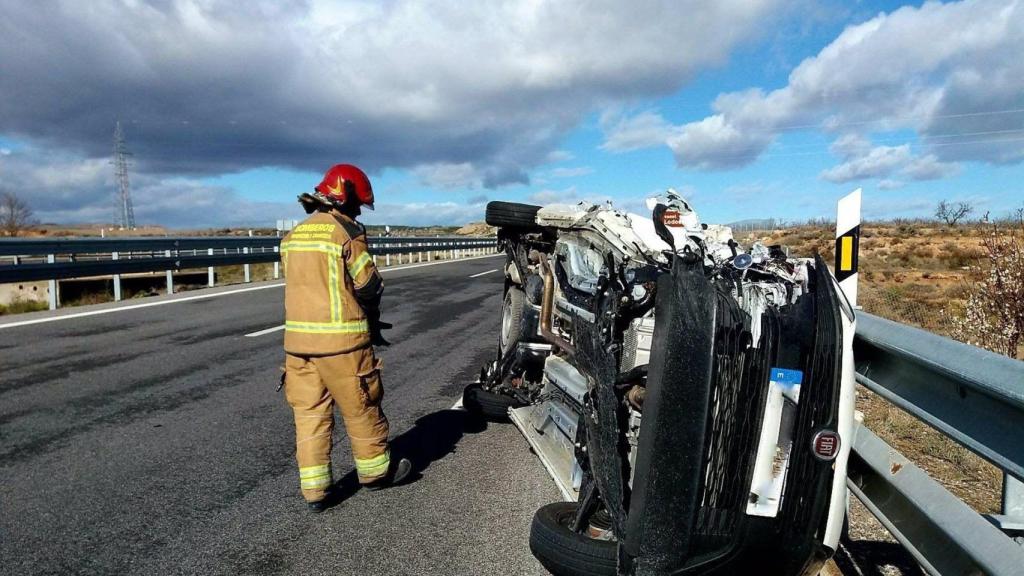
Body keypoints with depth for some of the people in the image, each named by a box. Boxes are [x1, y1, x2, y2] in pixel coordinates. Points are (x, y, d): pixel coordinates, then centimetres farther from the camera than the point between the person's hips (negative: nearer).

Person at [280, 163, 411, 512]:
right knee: (361, 410, 11)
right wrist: (372, 322, 12)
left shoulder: (294, 235, 11)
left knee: (309, 414, 11)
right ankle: (375, 470, 28)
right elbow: (369, 286, -9)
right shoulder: (346, 231, -10)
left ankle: (314, 490, 17)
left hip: (297, 338, 6)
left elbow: (305, 286, 13)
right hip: (341, 339, -6)